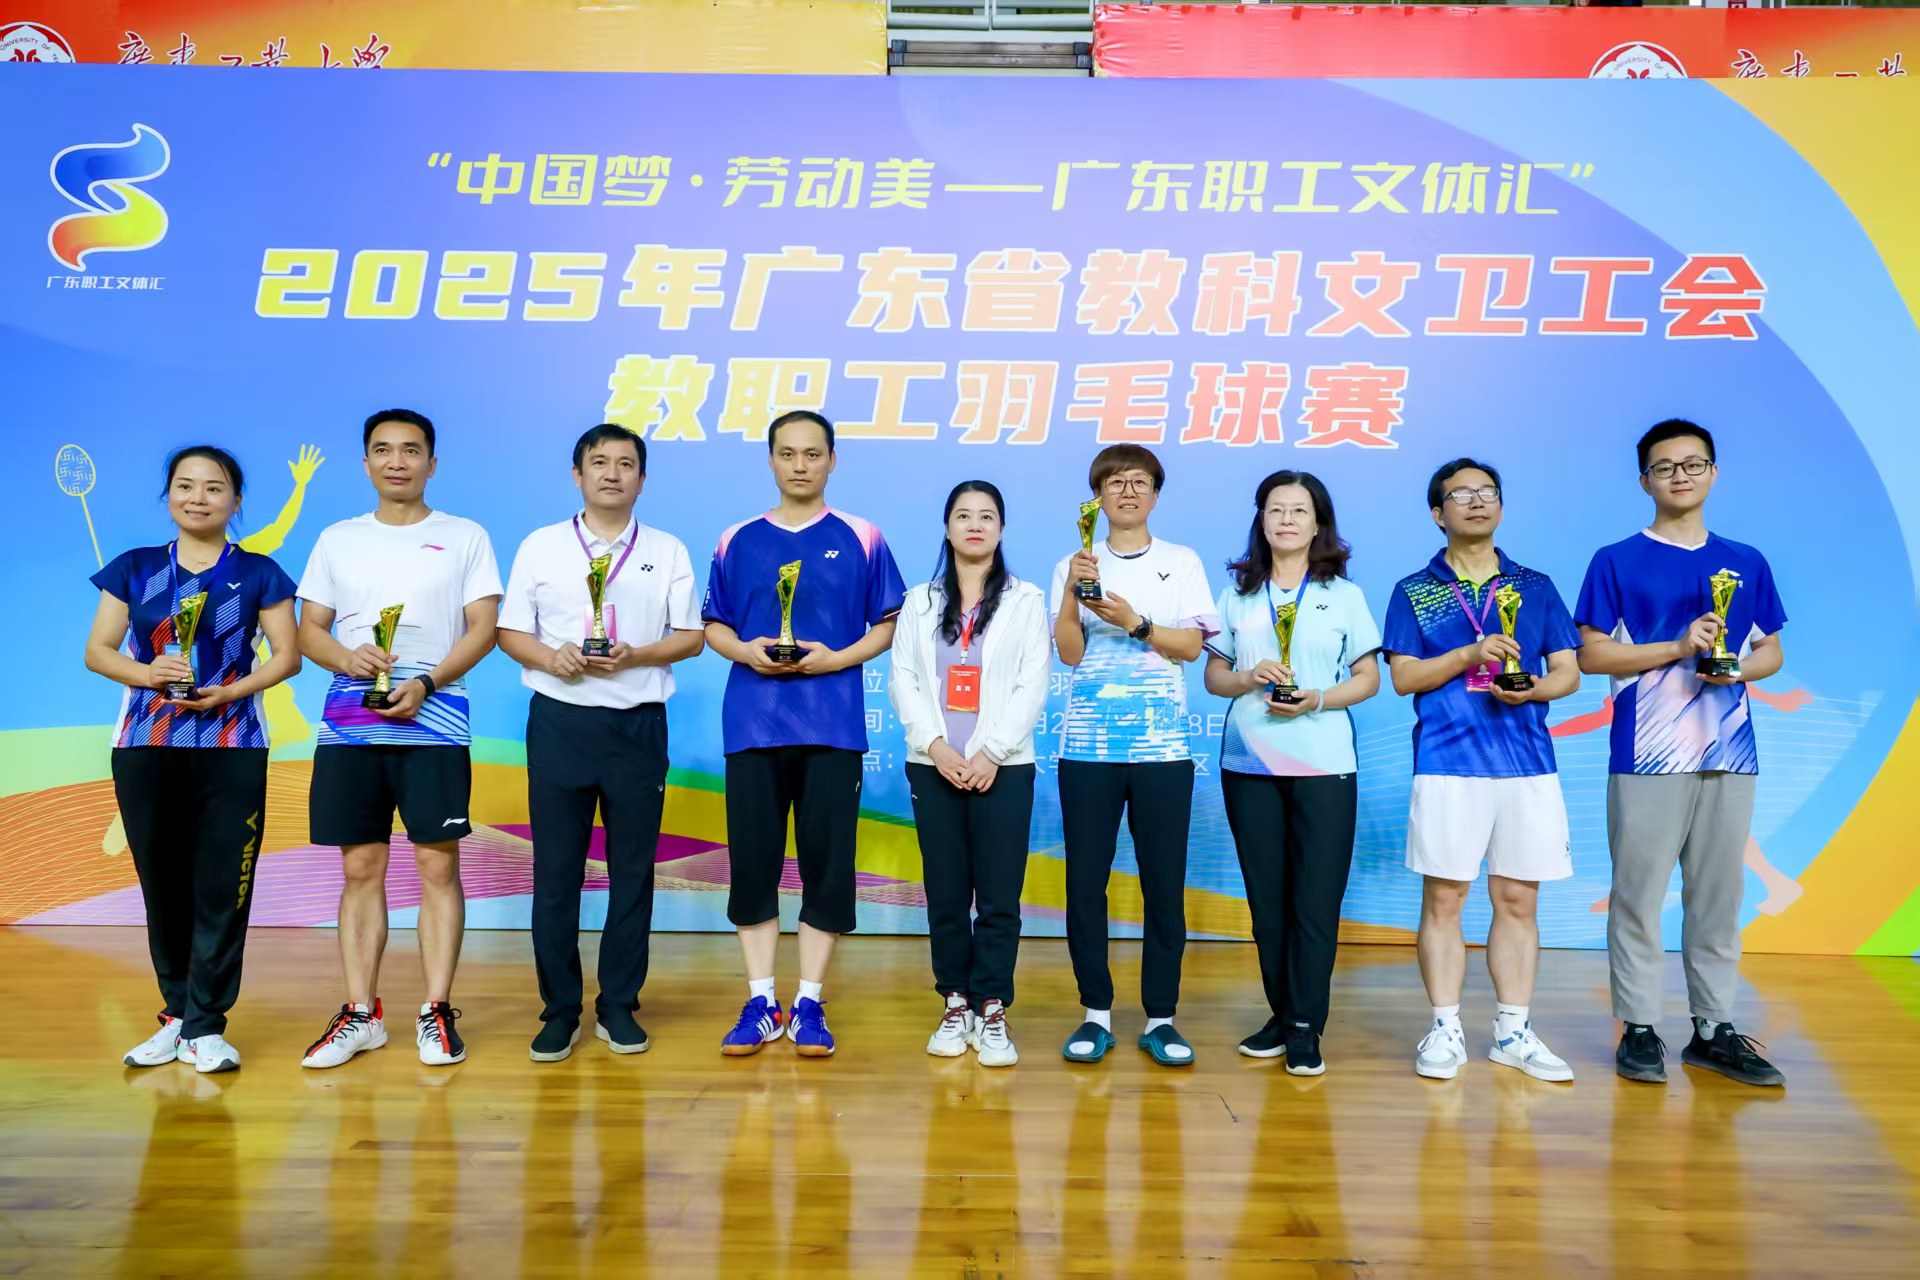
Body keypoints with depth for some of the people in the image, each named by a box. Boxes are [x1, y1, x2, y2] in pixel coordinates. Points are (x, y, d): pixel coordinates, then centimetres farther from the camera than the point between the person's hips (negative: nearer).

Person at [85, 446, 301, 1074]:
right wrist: (144, 672, -12)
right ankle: (176, 1014, 21)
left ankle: (205, 1027, 5)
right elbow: (97, 651, 8)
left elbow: (287, 656, 2)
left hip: (231, 748, -2)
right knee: (162, 884, 7)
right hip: (145, 746, 2)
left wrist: (229, 691, -13)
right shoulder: (134, 568, 11)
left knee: (222, 886, -3)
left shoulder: (258, 573, 5)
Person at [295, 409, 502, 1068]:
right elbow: (309, 630, 13)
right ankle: (360, 1014, 14)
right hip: (349, 724, 3)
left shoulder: (465, 537, 7)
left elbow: (482, 628, 0)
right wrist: (348, 657, -9)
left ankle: (437, 1012, 6)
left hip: (433, 721, -3)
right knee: (361, 868, 6)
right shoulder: (338, 539, 15)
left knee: (438, 866, -2)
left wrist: (426, 682, -14)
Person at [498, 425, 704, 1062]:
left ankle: (619, 1006, 16)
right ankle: (560, 1009, 14)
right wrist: (549, 657, -14)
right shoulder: (540, 546, 9)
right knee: (555, 870, 2)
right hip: (560, 720, 0)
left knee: (632, 871, 5)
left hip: (638, 723, 0)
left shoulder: (668, 552, 9)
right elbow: (510, 632, 7)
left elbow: (690, 636, 5)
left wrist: (635, 656, -13)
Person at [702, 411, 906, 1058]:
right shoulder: (739, 540, 11)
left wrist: (837, 658, -10)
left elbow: (887, 625, 6)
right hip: (753, 723, 2)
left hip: (832, 727, -1)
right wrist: (745, 651, -8)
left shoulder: (860, 539, 6)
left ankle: (809, 1004, 12)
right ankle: (760, 1003, 14)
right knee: (753, 861, 3)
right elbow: (713, 626, 13)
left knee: (827, 863, 1)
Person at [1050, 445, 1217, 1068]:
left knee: (1165, 884, 2)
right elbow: (1069, 653, -1)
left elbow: (1191, 645, 0)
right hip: (1088, 747, 0)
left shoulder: (1182, 563, 10)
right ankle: (1096, 1013, 14)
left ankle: (1160, 1018, 13)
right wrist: (1073, 591, -16)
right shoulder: (1075, 566, 9)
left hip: (1162, 747, 0)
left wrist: (1134, 621, -14)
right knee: (1085, 882, 2)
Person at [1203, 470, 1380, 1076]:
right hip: (1248, 762, 2)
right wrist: (1248, 677, -11)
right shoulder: (1238, 591, 11)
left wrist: (1318, 699, -13)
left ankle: (1306, 1027, 5)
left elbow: (1369, 678, 5)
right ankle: (1281, 1015, 18)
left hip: (1323, 764, -2)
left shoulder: (1344, 594, 7)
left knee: (1316, 899, -4)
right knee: (1266, 896, 6)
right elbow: (1213, 673, 10)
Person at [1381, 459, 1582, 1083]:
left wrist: (1534, 688, -11)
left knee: (1518, 899, 5)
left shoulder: (1535, 586, 14)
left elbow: (1568, 671, 10)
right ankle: (1445, 1030, 9)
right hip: (1448, 762, -2)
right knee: (1443, 898, 0)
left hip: (1527, 761, 2)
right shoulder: (1414, 592, 9)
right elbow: (1404, 677, 0)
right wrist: (1472, 654, -14)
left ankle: (1513, 1031, 16)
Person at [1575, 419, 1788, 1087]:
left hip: (1728, 755, 4)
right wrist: (1678, 646, -14)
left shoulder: (1747, 563, 13)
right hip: (1647, 755, -3)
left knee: (1719, 894, 8)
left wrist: (1738, 667, -7)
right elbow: (1592, 654, -3)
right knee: (1638, 893, -1)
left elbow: (1772, 652, 16)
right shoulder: (1617, 561, 2)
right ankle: (1639, 1028, 9)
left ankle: (1714, 1029, 19)